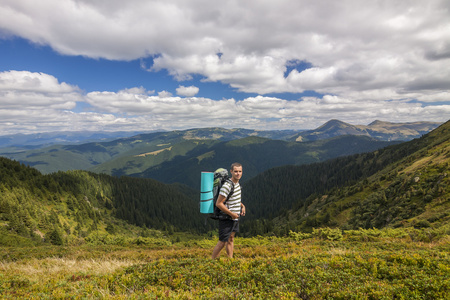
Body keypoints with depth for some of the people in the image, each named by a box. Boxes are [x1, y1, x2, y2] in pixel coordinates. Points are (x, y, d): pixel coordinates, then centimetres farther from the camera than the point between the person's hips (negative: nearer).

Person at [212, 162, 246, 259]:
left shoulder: (237, 183, 4)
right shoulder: (227, 186, -24)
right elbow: (218, 204, -23)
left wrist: (242, 206, 5)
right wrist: (232, 214, -18)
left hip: (235, 218, 8)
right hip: (226, 219, -8)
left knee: (231, 239, 18)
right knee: (222, 242, 0)